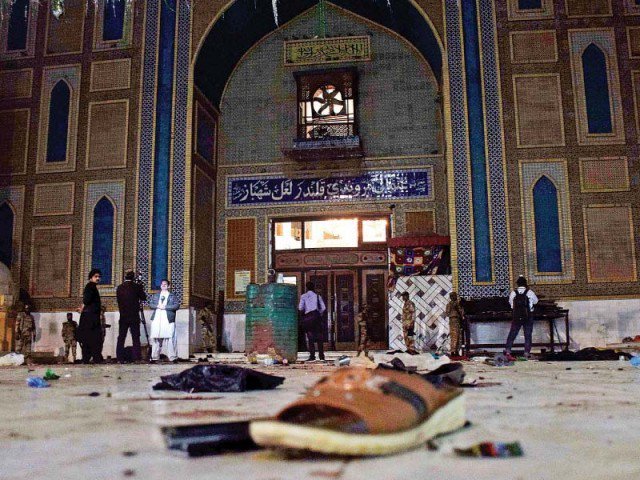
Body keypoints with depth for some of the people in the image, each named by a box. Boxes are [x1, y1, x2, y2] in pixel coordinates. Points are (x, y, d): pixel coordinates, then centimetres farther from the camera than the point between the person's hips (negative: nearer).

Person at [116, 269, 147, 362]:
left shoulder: (119, 287, 5)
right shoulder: (136, 286, -6)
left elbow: (119, 301, 13)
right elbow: (143, 297, 2)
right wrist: (140, 287, 12)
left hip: (123, 317, 3)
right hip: (134, 317, -3)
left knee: (121, 338, 6)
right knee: (135, 338, 1)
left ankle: (120, 358, 4)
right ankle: (136, 358, -2)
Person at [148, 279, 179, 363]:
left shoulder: (172, 296, 10)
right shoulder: (155, 295, 20)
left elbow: (176, 305, -3)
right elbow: (150, 304, 12)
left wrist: (165, 307, -10)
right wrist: (157, 306, -7)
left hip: (168, 320, -3)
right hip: (156, 319, 3)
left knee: (170, 338, -9)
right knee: (155, 338, 2)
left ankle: (173, 357, -7)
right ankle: (154, 357, 9)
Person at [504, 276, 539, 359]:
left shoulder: (513, 293, -4)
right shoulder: (530, 292, -7)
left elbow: (510, 302, 10)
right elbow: (535, 301, 10)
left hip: (516, 317, 1)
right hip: (528, 317, -1)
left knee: (512, 334, 8)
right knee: (528, 335, 9)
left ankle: (507, 350, 1)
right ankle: (527, 352, 9)